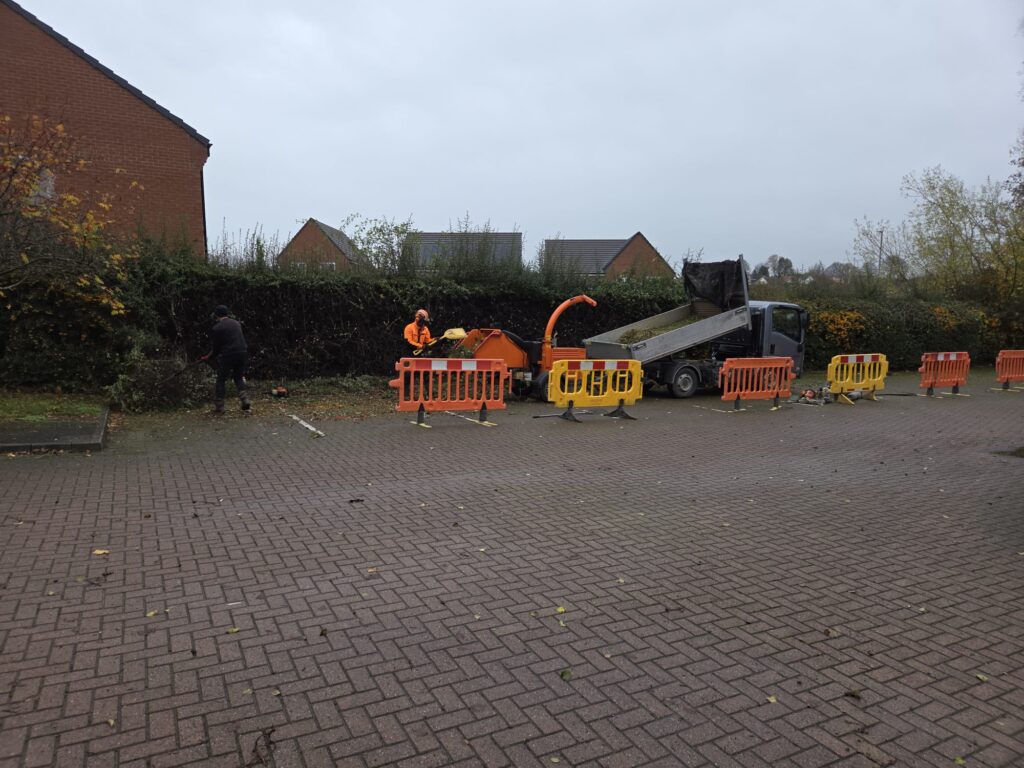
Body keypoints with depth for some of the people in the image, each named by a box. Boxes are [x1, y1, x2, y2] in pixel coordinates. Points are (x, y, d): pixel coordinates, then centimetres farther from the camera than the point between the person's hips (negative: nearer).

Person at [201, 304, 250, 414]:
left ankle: (219, 406, 9)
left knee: (221, 380, 7)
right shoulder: (236, 323, 12)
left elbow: (215, 347, -1)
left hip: (227, 356, -5)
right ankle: (245, 399, 5)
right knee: (239, 377, 20)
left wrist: (209, 357, 18)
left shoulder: (217, 328, -4)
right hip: (242, 353, 5)